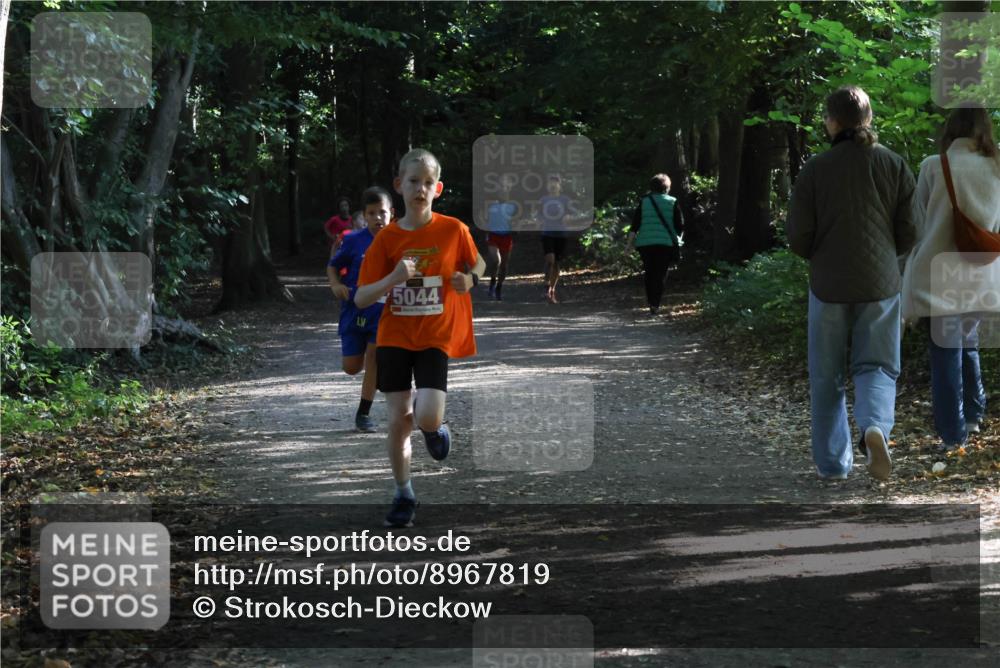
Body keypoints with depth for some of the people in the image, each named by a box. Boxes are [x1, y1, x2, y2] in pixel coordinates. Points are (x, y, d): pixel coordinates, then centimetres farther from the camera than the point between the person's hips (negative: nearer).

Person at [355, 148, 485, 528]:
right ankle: (403, 495, 20)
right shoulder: (387, 239, -5)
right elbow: (360, 300, -6)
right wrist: (394, 278, -24)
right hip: (394, 339, 1)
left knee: (427, 418, -19)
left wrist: (469, 278, -10)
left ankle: (434, 424, 20)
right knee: (398, 420, 1)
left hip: (435, 339, -1)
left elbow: (477, 263, 13)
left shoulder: (453, 230, -7)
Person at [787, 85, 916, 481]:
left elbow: (798, 239, -6)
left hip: (828, 285, -1)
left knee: (827, 377, 12)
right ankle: (875, 426, -22)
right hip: (880, 285, 1)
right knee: (876, 366, 8)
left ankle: (832, 463, 14)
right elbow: (909, 234, 0)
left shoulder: (815, 170, -8)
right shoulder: (894, 166, -2)